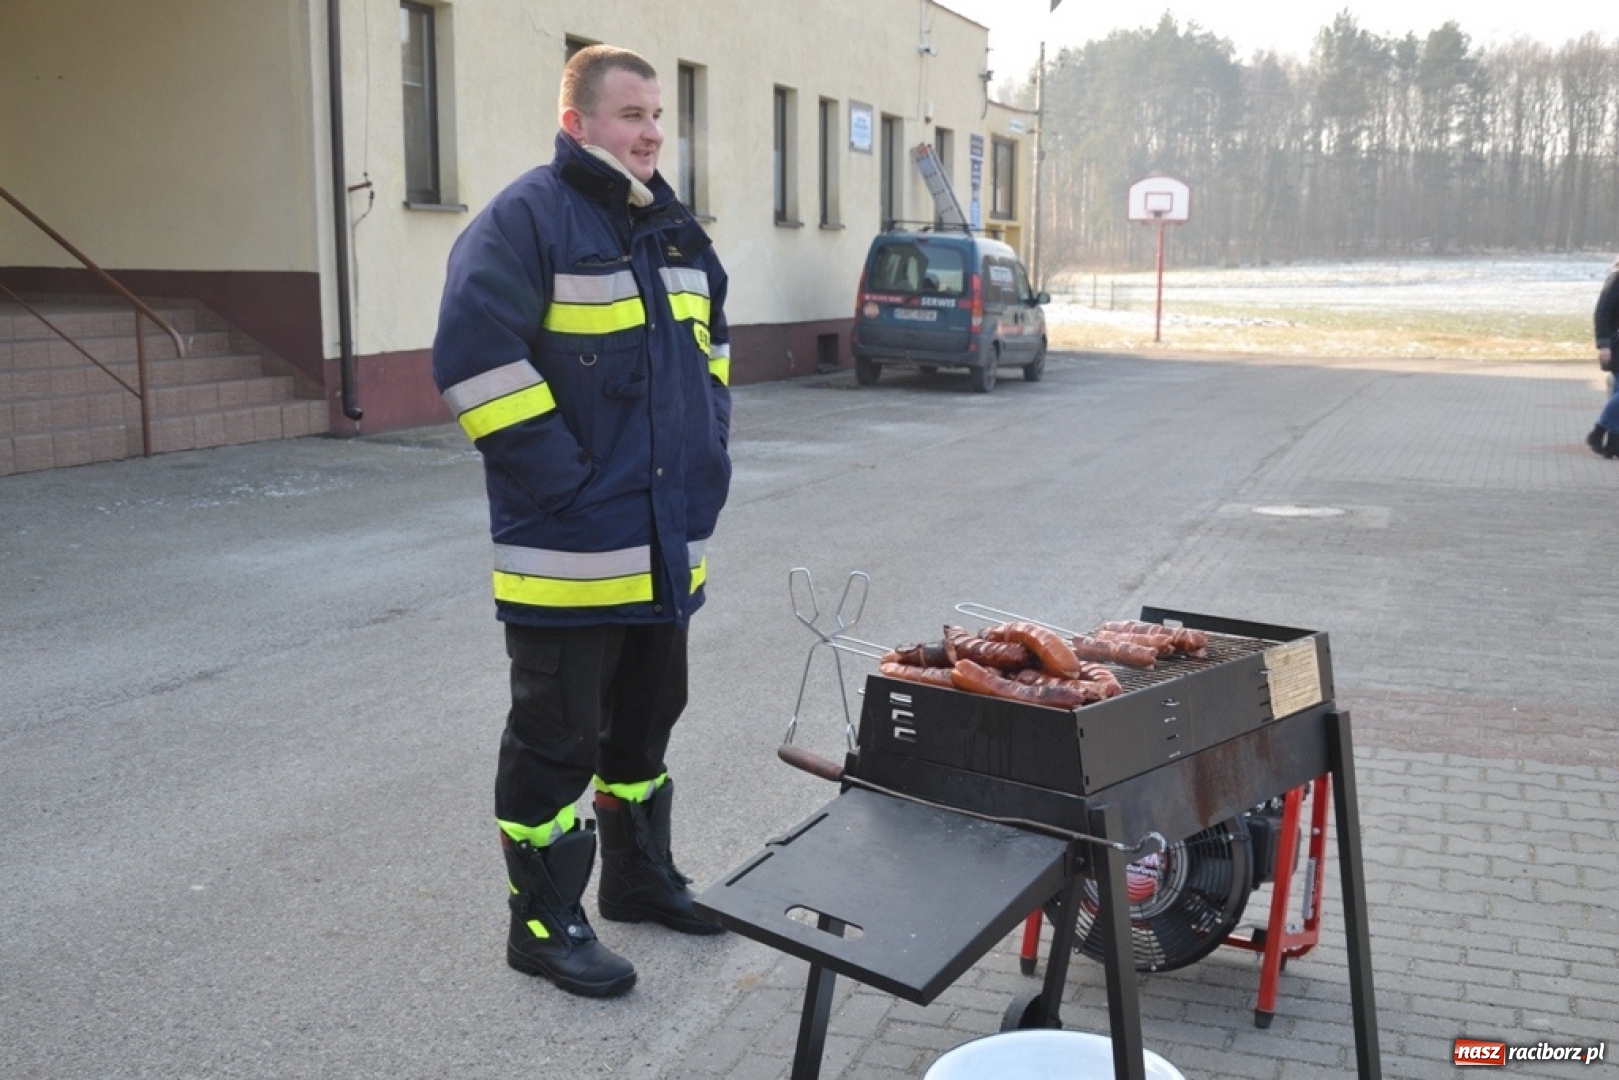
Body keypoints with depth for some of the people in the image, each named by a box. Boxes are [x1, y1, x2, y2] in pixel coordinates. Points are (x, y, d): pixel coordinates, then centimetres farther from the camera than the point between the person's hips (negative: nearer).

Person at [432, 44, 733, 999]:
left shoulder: (672, 226, 13)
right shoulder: (528, 220, -13)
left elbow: (710, 340, 26)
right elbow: (476, 359, -21)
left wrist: (710, 449, 14)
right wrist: (563, 479, -21)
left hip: (668, 543, 8)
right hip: (570, 551, -8)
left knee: (645, 718, 20)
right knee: (557, 739, 3)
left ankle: (641, 876, 38)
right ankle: (545, 923, 17)